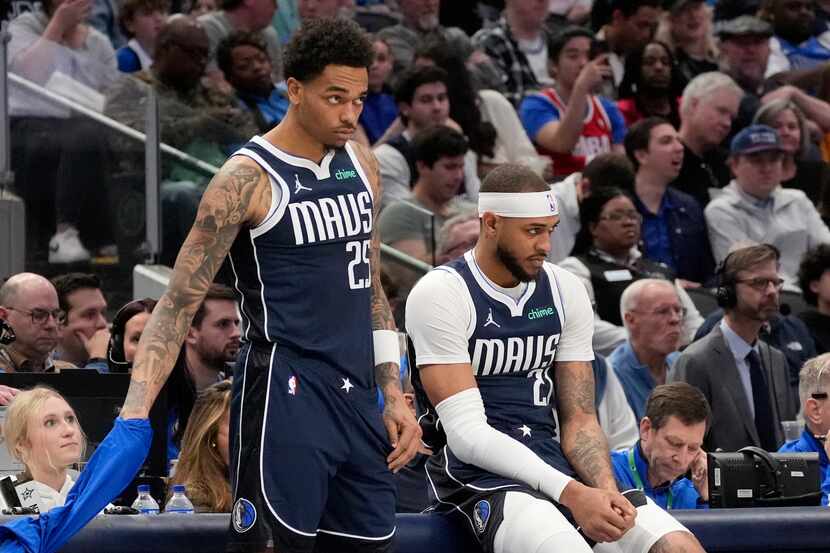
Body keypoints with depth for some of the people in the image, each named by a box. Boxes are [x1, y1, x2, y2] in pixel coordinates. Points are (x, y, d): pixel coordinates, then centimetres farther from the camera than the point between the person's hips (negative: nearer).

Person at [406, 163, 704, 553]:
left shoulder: (564, 291, 10)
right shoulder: (440, 295, -9)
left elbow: (579, 419, 10)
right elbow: (466, 432, -15)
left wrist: (605, 491, -11)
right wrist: (570, 493, -23)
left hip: (552, 462, 6)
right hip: (476, 473, -6)